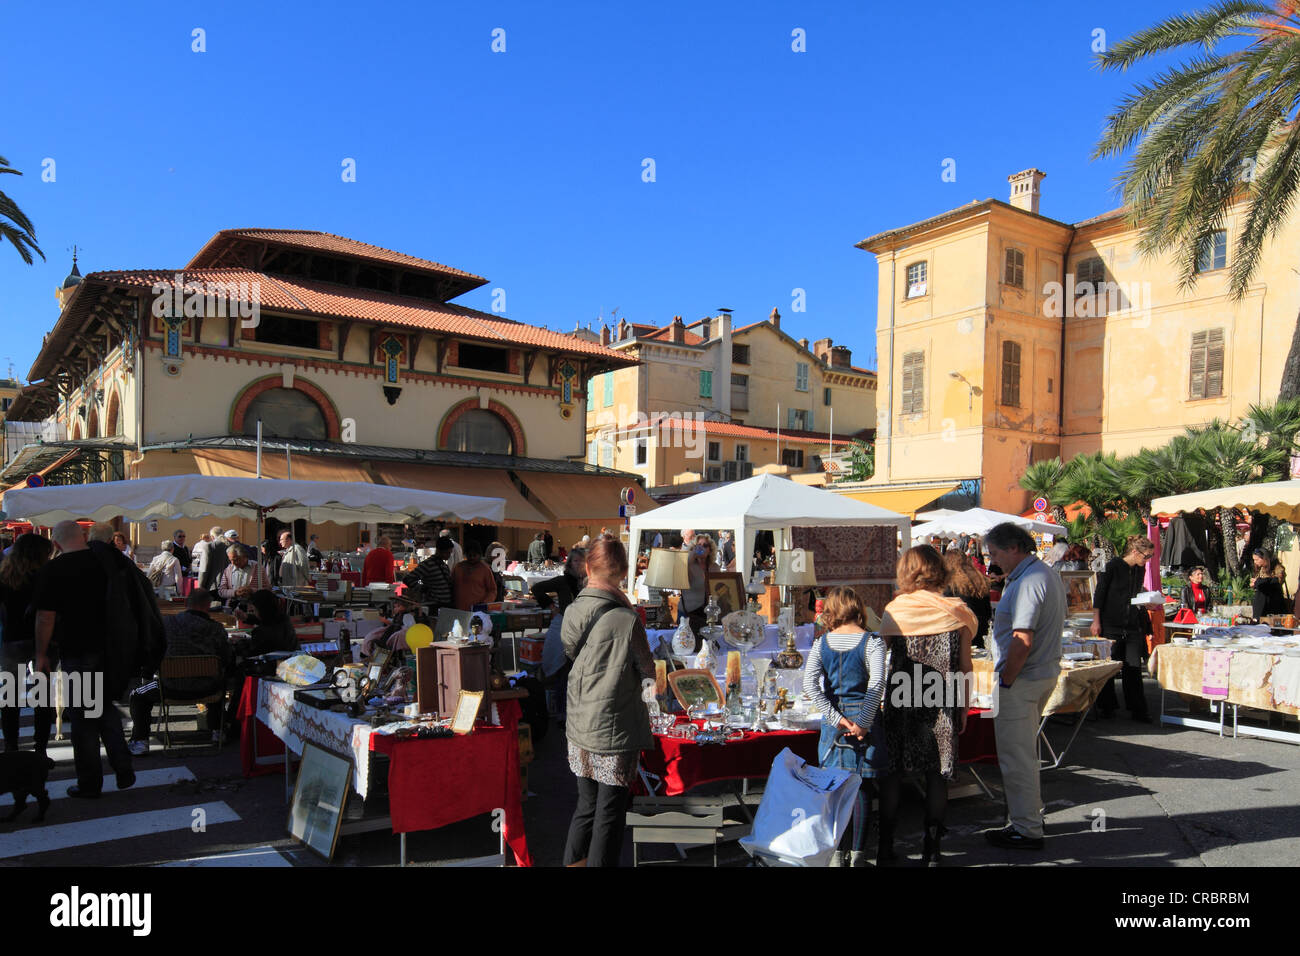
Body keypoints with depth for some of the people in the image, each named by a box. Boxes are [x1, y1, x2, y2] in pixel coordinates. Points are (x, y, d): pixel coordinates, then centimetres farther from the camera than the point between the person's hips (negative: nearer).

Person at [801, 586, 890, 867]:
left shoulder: (821, 643, 1)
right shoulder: (872, 641, -6)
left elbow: (809, 684, -10)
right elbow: (876, 684, -19)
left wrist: (836, 718, -11)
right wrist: (863, 723, -16)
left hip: (834, 720, 2)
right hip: (864, 716, -2)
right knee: (862, 788, 8)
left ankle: (838, 853, 17)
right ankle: (858, 854, 14)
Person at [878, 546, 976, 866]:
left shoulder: (894, 611, -5)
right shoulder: (955, 612, -3)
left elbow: (883, 657, -1)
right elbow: (965, 667, -1)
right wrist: (962, 708, 7)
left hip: (901, 705, 0)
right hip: (942, 708, 0)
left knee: (892, 771, 10)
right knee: (936, 774, 9)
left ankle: (886, 845, 18)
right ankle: (931, 848, 16)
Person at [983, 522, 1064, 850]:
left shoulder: (1028, 582, -22)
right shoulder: (1048, 574, 12)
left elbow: (1023, 640, -27)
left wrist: (1006, 681, -18)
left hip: (1022, 679, -11)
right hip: (1045, 673, 11)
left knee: (1016, 756, 0)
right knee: (1025, 751, 22)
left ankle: (1026, 830, 9)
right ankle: (1031, 813, 33)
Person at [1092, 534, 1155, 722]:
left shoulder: (1140, 570, 10)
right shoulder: (1113, 565, -8)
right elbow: (1099, 593, -8)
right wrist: (1096, 621, -11)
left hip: (1133, 626, 5)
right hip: (1111, 625, -5)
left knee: (1133, 668, 3)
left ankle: (1138, 710, 8)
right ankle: (1107, 706, 15)